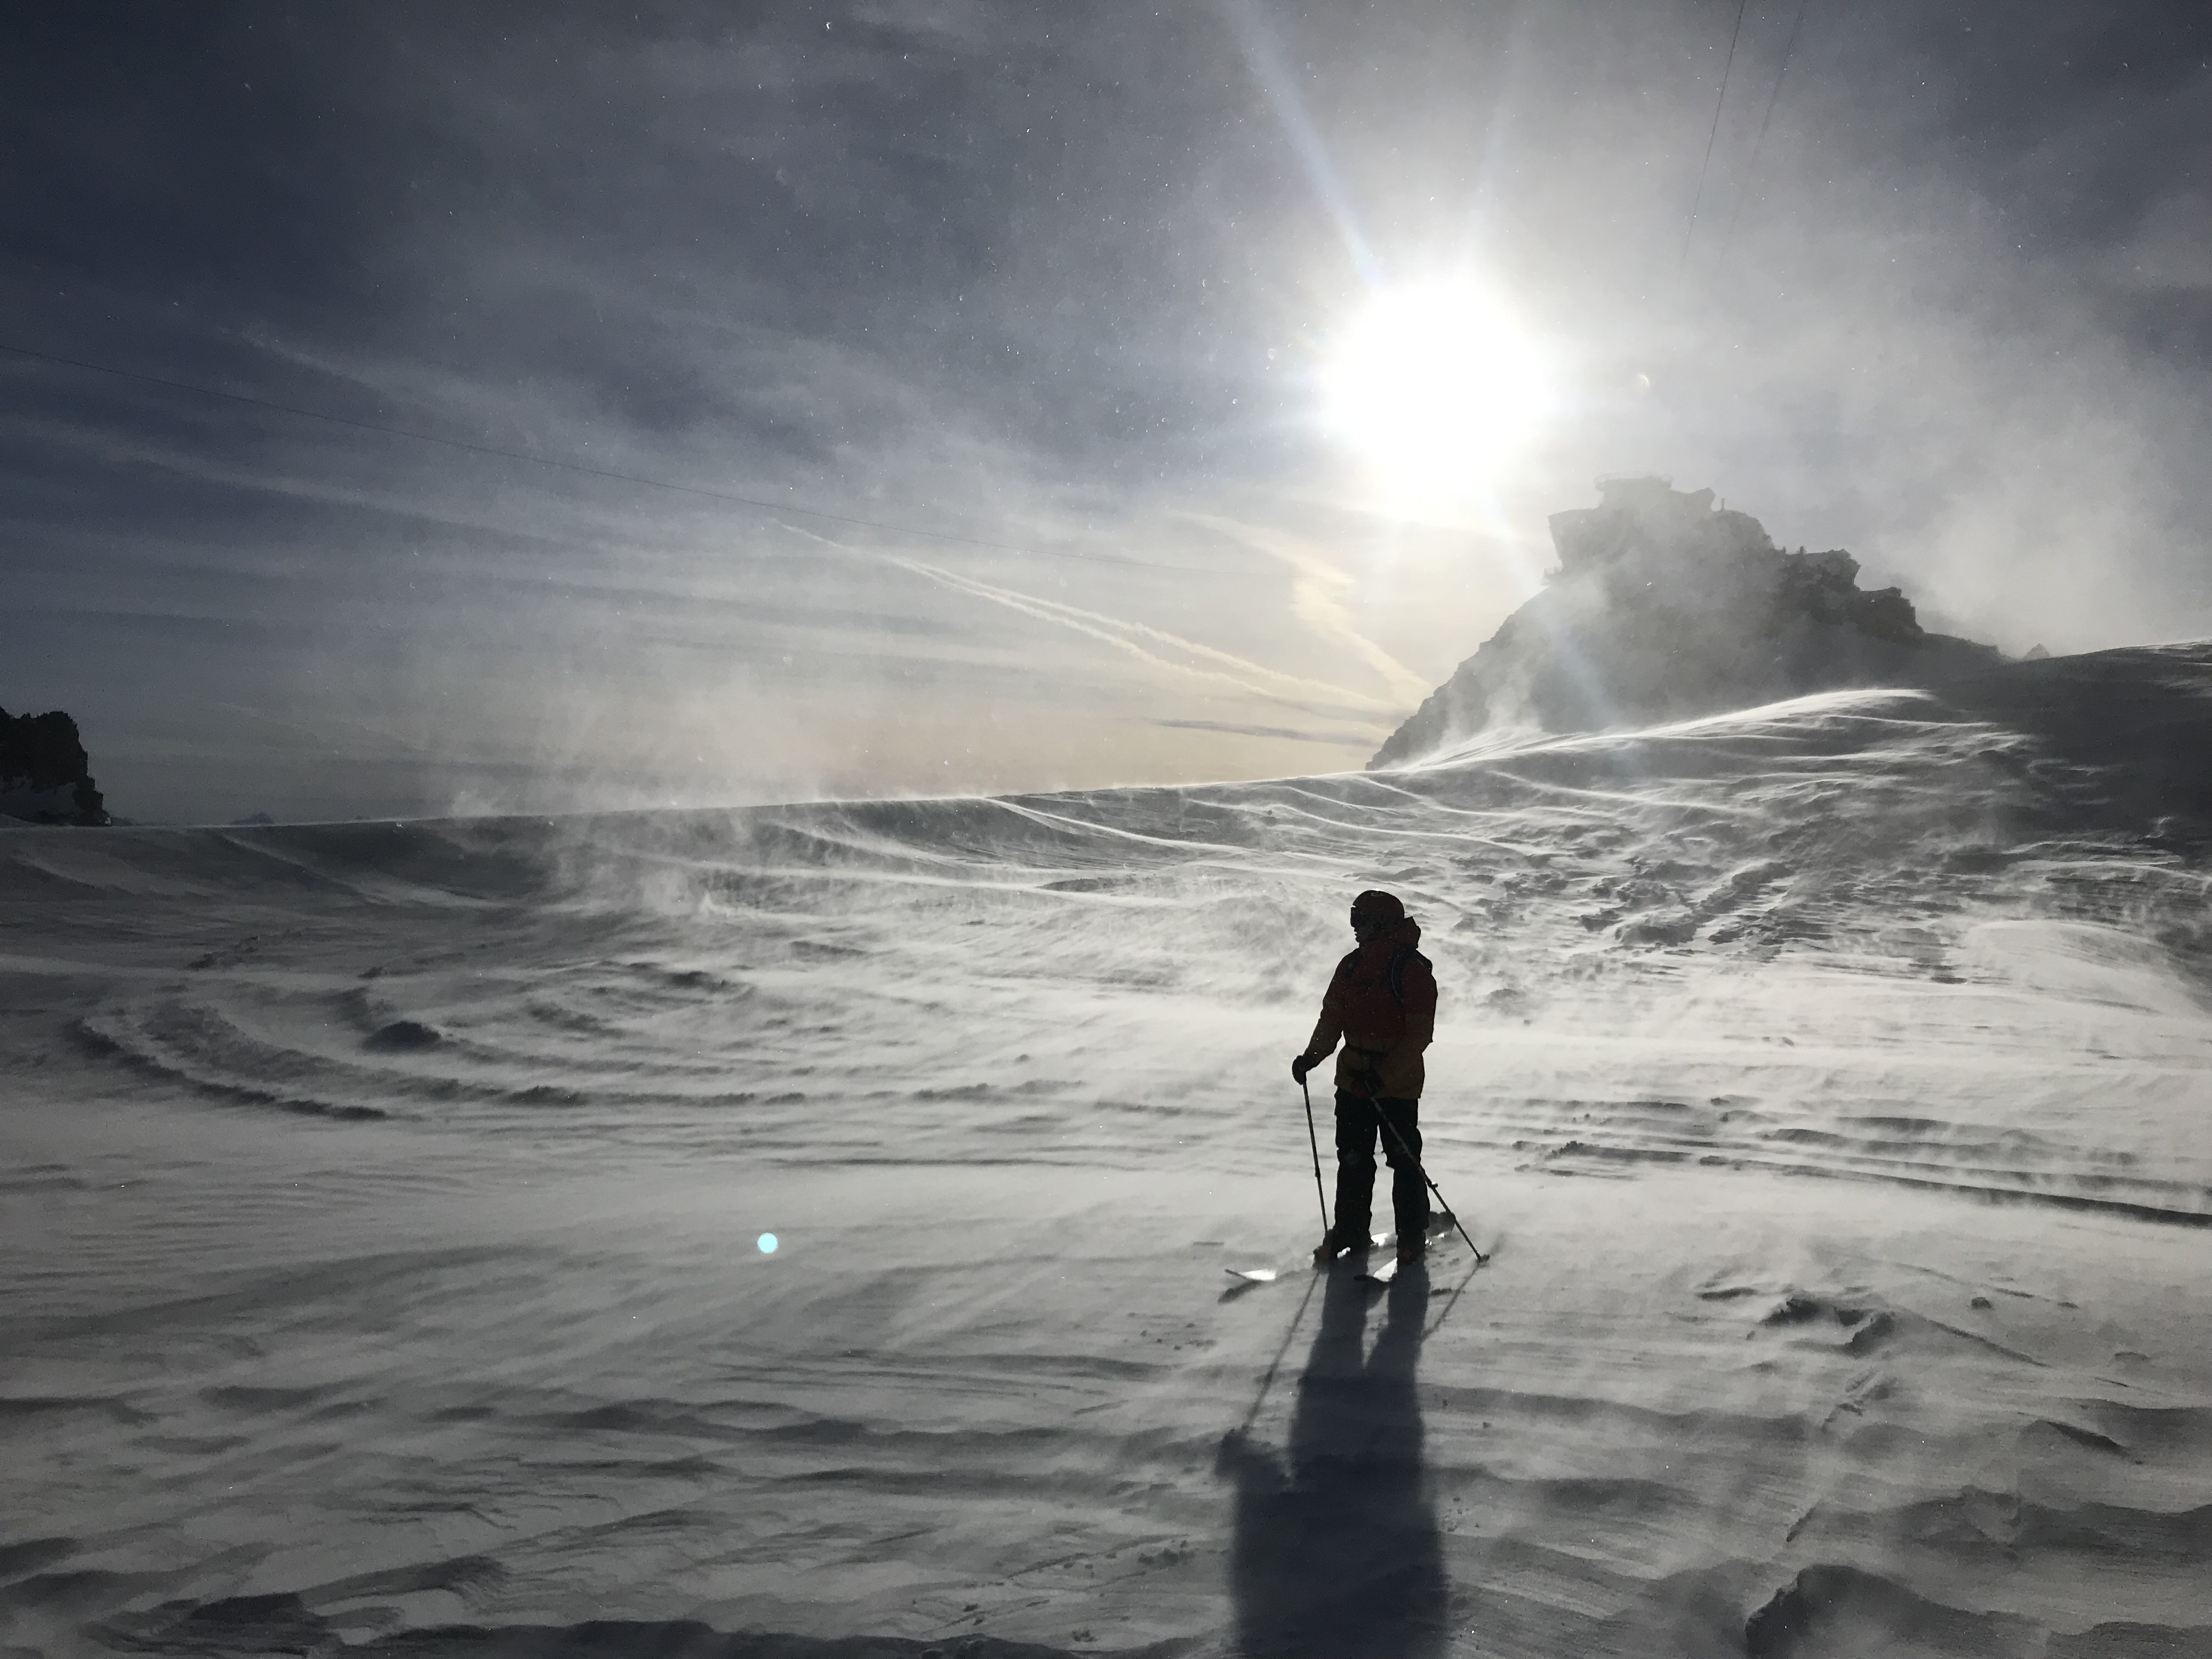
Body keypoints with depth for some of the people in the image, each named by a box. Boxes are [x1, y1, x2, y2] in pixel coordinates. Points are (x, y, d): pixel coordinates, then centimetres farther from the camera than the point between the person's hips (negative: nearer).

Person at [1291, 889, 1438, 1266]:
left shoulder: (1412, 970, -13)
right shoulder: (1351, 966, 7)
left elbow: (1419, 1033, -16)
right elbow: (1332, 1018, 12)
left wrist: (1384, 1073, -23)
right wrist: (1312, 1056, -4)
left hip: (1398, 1084, -6)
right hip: (1352, 1081, 6)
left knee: (1404, 1161, 3)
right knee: (1352, 1160, 12)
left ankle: (1412, 1235, 17)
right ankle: (1349, 1232, 23)